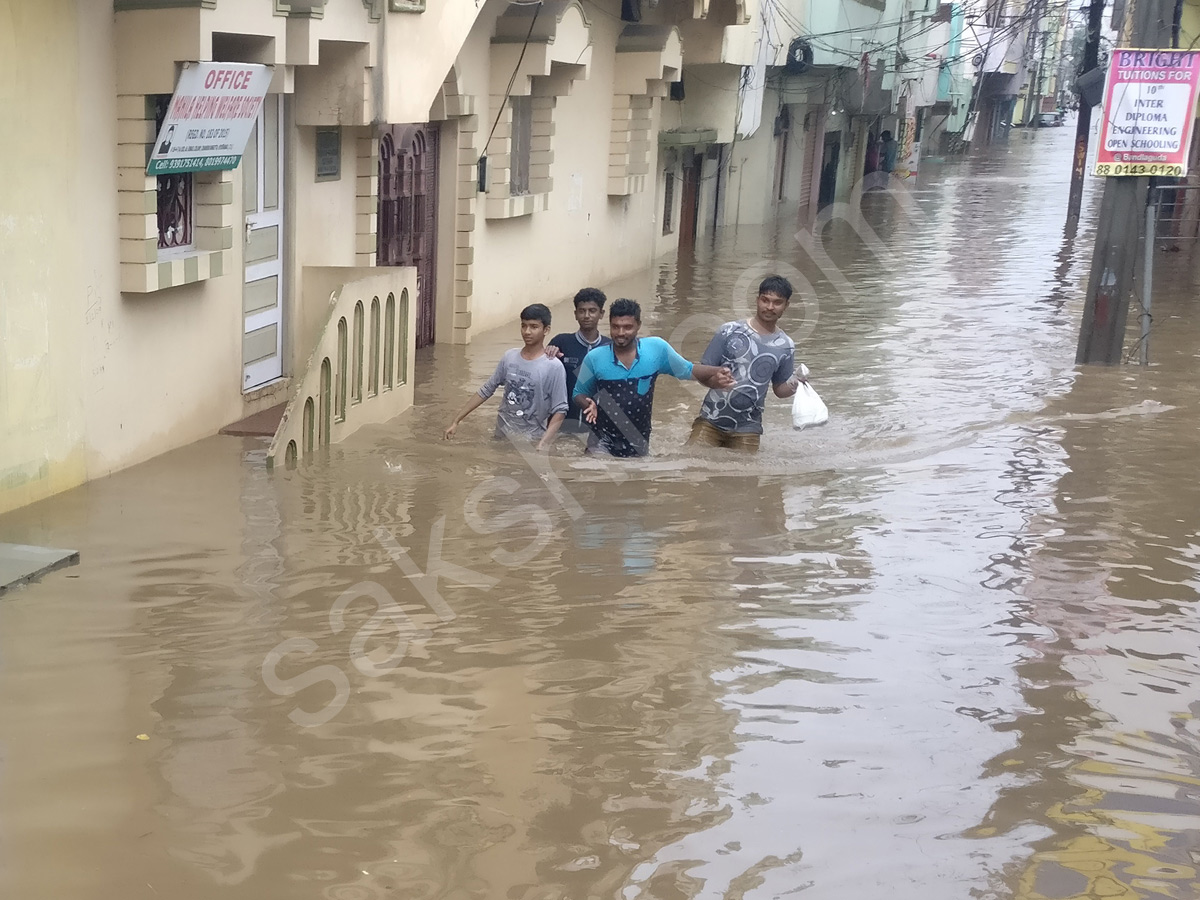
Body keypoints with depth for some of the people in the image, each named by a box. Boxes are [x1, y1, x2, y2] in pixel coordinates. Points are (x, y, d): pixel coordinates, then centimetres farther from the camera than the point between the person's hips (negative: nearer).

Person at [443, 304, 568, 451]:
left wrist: (544, 444, -25)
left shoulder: (554, 367, -12)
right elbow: (486, 391, 8)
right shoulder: (509, 357, 2)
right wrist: (456, 421, 5)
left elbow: (559, 410, -12)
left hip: (531, 442, -4)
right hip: (503, 436, 4)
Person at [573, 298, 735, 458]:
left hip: (638, 442, 2)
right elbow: (579, 393, 4)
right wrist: (589, 405, -18)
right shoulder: (594, 358, -10)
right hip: (603, 442, -2)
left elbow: (688, 370, 4)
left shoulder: (657, 349, -10)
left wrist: (718, 371, -11)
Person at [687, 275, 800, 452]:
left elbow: (780, 389, 11)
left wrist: (794, 386, -11)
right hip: (711, 421, -1)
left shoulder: (785, 347, 2)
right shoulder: (729, 331, -4)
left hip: (747, 429, 2)